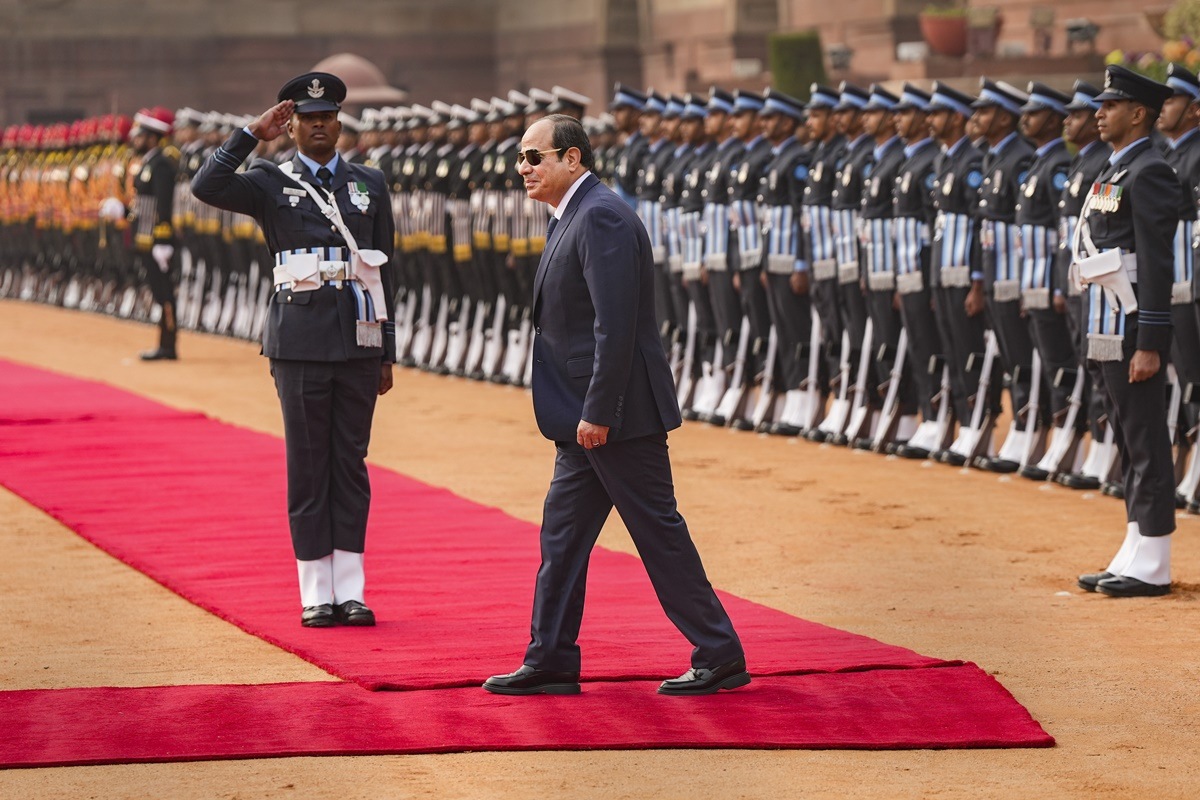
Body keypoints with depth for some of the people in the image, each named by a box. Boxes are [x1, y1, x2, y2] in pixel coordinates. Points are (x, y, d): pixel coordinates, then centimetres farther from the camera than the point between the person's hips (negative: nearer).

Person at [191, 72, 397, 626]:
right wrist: (253, 134, -14)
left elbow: (383, 270, 12)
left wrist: (387, 351, 9)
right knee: (307, 466, 1)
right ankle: (316, 595, 5)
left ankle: (350, 591, 9)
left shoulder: (369, 184, 12)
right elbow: (207, 187, -16)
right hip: (301, 344, -2)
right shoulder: (271, 183, 4)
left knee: (351, 462, 5)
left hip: (359, 340, 2)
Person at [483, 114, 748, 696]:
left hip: (618, 413, -10)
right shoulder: (573, 217, 15)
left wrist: (597, 412, -24)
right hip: (585, 416, 10)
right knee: (562, 534, 11)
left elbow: (616, 325, -23)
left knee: (658, 533, -4)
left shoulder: (601, 217, -17)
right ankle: (551, 662, 16)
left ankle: (720, 657, 3)